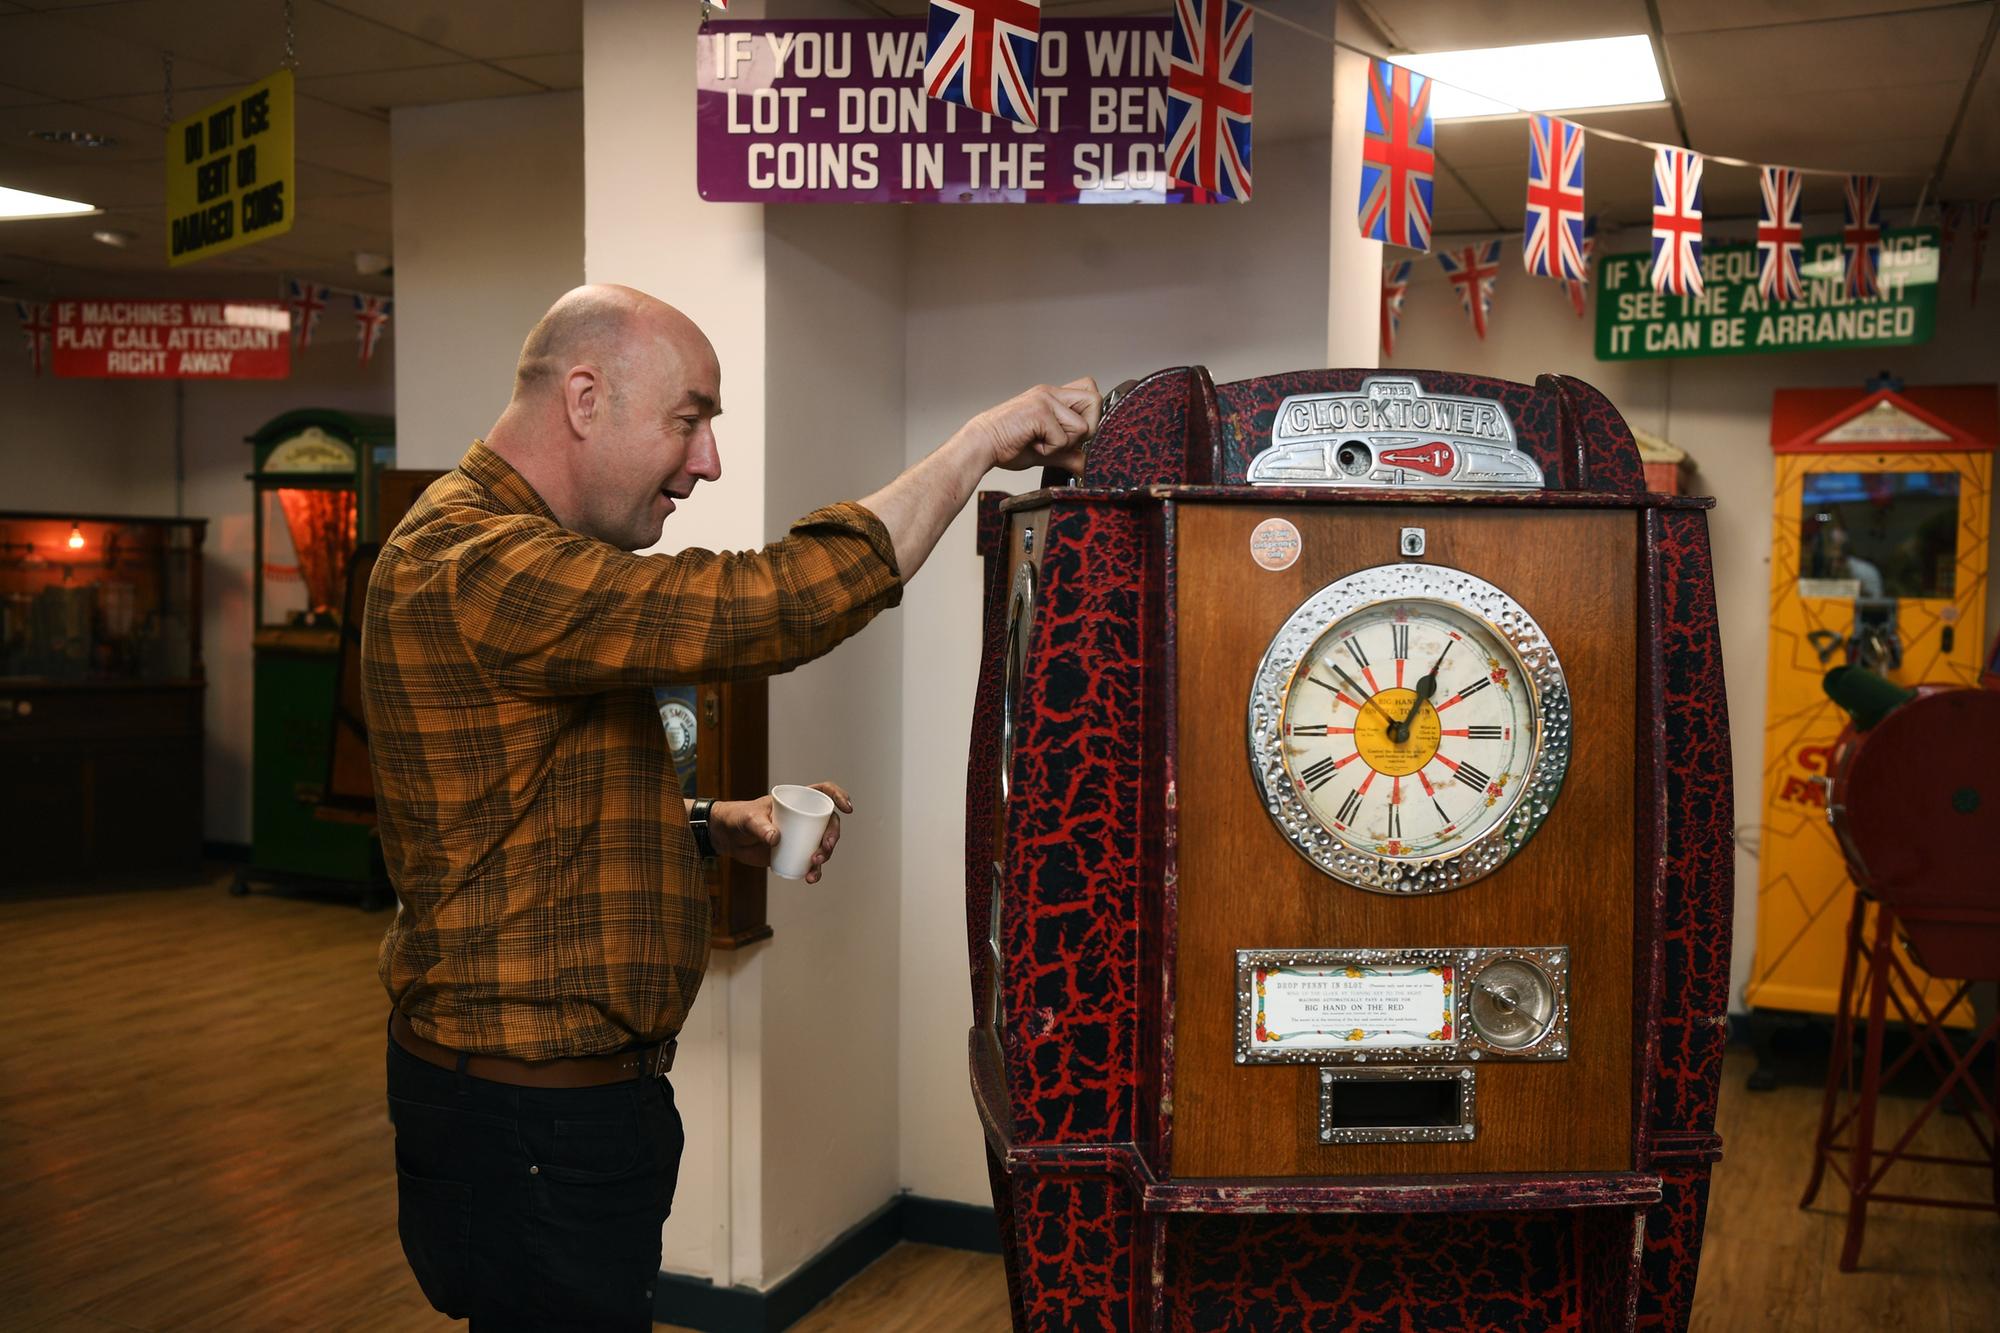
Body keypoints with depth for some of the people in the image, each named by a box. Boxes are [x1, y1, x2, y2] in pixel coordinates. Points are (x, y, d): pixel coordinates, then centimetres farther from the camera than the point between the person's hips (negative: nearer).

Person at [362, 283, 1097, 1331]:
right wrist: (982, 442, -22)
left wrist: (710, 827, 4)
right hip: (531, 1114, -10)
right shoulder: (477, 571, -23)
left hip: (571, 1079, 10)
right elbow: (777, 606, -32)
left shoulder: (509, 553, 14)